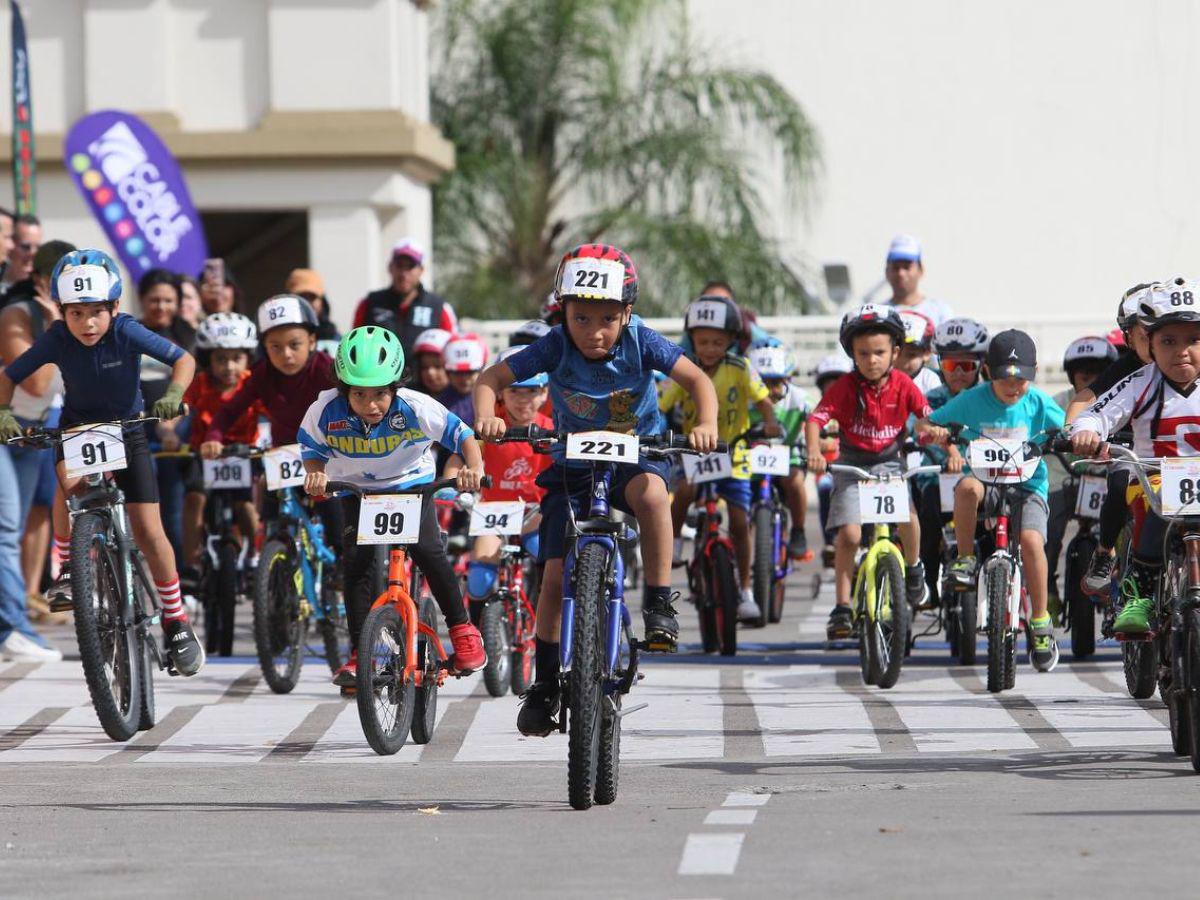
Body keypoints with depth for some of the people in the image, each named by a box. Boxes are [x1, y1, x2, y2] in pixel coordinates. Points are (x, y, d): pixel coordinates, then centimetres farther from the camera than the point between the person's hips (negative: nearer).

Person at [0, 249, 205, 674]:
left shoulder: (127, 332, -24)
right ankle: (68, 567, -8)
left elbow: (183, 359, -21)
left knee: (148, 530, -8)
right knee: (70, 482, -33)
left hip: (127, 430, -1)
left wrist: (173, 395, -39)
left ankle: (176, 622, 7)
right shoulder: (56, 339, -20)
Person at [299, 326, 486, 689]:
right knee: (356, 560, -15)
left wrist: (473, 469, -40)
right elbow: (312, 450, -6)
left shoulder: (415, 408, -29)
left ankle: (461, 627, -3)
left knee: (425, 547, -23)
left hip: (411, 485, -2)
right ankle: (360, 654, -6)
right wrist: (315, 474, -28)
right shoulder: (326, 411, -24)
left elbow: (463, 435, -22)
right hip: (357, 491, 2)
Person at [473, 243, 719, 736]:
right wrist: (486, 417, -35)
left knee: (650, 491, -37)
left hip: (635, 454, -1)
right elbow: (491, 378, -15)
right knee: (556, 572, -6)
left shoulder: (641, 343, -19)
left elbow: (697, 379, -16)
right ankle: (545, 682, 8)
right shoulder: (556, 347, -18)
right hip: (573, 466, 1)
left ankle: (659, 604, -23)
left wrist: (706, 425, -35)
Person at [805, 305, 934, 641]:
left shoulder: (902, 385, -8)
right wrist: (813, 451, -41)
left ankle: (913, 568, 8)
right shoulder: (845, 387, -14)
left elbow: (931, 420, -8)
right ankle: (842, 607, -3)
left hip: (889, 462, 1)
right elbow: (815, 419, -22)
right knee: (849, 533, -14)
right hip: (852, 465, -1)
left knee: (907, 515, -24)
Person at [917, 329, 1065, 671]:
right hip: (984, 476, 0)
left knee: (1031, 539, -26)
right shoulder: (972, 400, -3)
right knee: (967, 487, -37)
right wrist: (932, 431, -23)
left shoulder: (1038, 403, -1)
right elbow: (923, 424, 1)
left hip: (1027, 485, 0)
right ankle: (965, 559, -17)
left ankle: (1041, 624, -12)